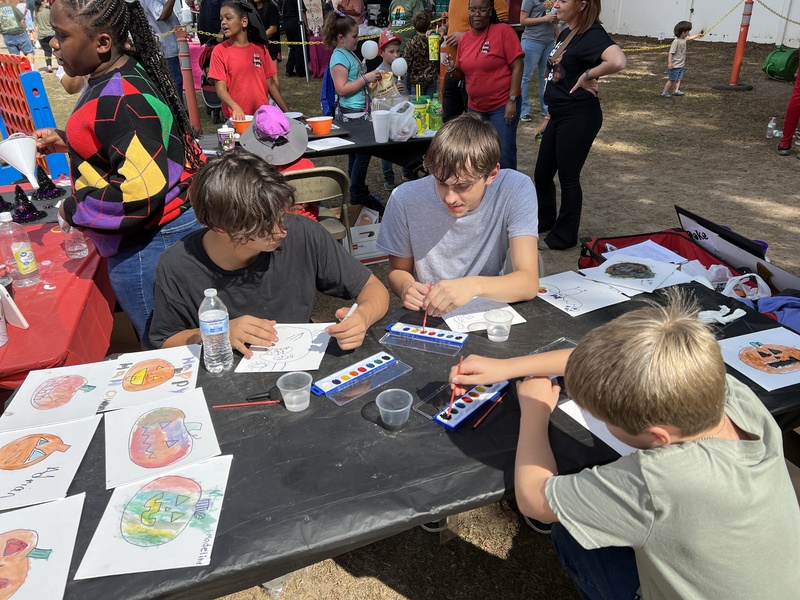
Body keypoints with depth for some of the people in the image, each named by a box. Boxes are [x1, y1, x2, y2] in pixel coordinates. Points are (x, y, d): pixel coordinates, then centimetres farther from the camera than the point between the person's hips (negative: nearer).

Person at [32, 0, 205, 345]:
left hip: (148, 247, -10)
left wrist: (75, 210, -14)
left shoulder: (117, 101, -23)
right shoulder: (130, 71, 7)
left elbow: (140, 195, -30)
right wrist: (67, 142, 14)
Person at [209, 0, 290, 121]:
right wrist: (236, 108, -26)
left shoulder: (260, 48, 7)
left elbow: (270, 84, 12)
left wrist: (287, 112, 8)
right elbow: (221, 88, -8)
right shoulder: (219, 51, -1)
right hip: (236, 119, -2)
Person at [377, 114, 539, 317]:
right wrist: (406, 288, -20)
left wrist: (474, 285, -38)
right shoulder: (405, 199, -13)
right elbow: (398, 271, 2)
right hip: (427, 320, 1)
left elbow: (529, 282, -20)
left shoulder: (516, 189, -15)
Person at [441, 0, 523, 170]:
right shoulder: (464, 39, 8)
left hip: (503, 105, -5)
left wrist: (512, 100, -17)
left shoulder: (503, 31, -9)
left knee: (503, 155, -5)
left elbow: (517, 67, -11)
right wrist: (452, 69, -5)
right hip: (475, 107, 6)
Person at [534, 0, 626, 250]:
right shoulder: (566, 33, 11)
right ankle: (543, 221, 38)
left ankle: (564, 236, 19)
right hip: (559, 116, 9)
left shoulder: (592, 34, -18)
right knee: (542, 173, 17)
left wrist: (586, 77, -22)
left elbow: (618, 61, -37)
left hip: (578, 117, -9)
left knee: (568, 177, 3)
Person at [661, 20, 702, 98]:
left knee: (678, 79, 14)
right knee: (672, 80, -4)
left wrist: (698, 35, 45)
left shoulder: (684, 39, 7)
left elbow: (690, 38, 32)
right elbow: (671, 53, -25)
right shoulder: (676, 41, -22)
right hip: (675, 65, -9)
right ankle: (664, 93, 3)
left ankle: (676, 91, 24)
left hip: (681, 65, 9)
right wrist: (669, 63, -32)